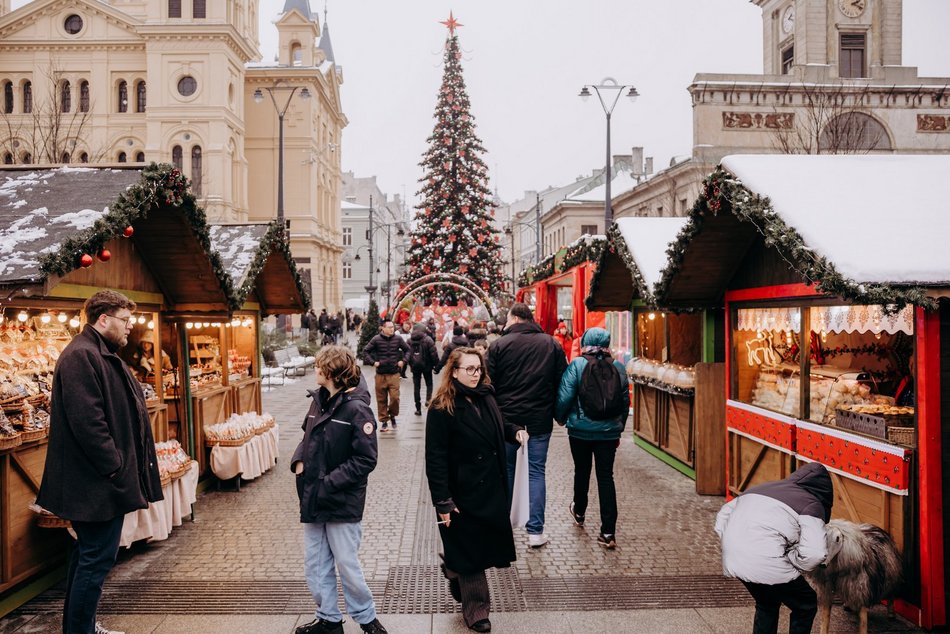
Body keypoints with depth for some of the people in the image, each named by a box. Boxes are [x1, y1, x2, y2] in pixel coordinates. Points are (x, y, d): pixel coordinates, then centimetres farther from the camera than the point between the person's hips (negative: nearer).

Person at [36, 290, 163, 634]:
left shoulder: (101, 354, 16)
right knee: (97, 559, -2)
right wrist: (116, 468, -21)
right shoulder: (81, 355, -18)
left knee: (88, 554, 19)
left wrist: (126, 467, 18)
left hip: (99, 480, 11)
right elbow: (87, 422, -25)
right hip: (97, 483, -11)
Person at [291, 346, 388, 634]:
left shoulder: (356, 409, -17)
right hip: (313, 499, 7)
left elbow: (365, 460, -19)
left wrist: (329, 483, -20)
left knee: (347, 565, 6)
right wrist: (299, 460, 0)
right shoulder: (319, 400, 5)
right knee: (315, 566, 15)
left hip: (342, 501, -7)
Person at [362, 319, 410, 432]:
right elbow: (365, 351, 3)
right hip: (380, 375, 0)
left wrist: (404, 361, 2)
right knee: (381, 399, 6)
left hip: (394, 374, 1)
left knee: (395, 397, -7)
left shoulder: (398, 339, 0)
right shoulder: (376, 339, -5)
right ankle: (384, 421, 18)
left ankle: (392, 415, 20)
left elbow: (407, 350, 14)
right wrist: (373, 362, -6)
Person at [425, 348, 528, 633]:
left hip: (493, 489, 7)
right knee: (469, 552, 7)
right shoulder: (442, 408, -16)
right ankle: (475, 611, 26)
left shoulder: (486, 397, 5)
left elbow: (499, 426, 24)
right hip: (464, 493, -7)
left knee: (487, 545, 17)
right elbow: (435, 459, -17)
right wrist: (443, 502, -19)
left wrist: (515, 431, 1)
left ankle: (453, 569, 46)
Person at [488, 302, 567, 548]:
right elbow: (561, 382, 2)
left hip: (507, 417, -1)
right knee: (537, 472, 8)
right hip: (540, 418, 1)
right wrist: (557, 413, 11)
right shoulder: (552, 344, 1)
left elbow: (489, 384, -5)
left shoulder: (499, 345, -6)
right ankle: (535, 530, 8)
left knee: (505, 470, 14)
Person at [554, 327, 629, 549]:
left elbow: (564, 397, -13)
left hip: (580, 430, -1)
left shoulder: (577, 365, -12)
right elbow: (625, 401, 5)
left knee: (582, 472, 19)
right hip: (609, 431, 1)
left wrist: (560, 418, 7)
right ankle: (608, 532, 1)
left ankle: (579, 513, 42)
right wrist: (619, 427, 18)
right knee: (606, 477, 4)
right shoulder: (618, 368, -2)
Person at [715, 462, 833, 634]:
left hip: (733, 560, 7)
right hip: (765, 563, -7)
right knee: (806, 605, 20)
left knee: (766, 604, 31)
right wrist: (790, 560, 1)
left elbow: (723, 515, 24)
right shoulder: (812, 504, 3)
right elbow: (815, 553, -15)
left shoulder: (765, 487, 22)